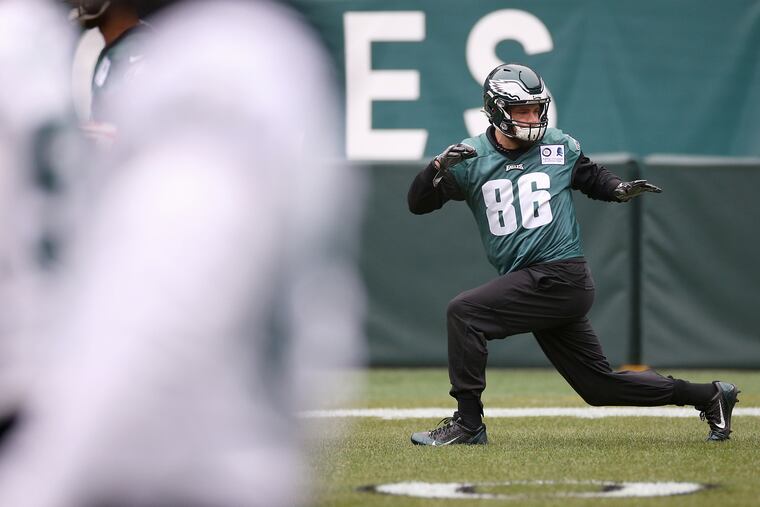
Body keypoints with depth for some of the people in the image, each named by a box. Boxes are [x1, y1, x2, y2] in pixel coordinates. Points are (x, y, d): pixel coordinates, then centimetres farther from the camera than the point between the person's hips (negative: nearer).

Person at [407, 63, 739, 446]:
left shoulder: (560, 148, 3)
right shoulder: (470, 158, 3)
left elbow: (591, 177, 22)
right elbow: (418, 203, -2)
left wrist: (619, 190, 1)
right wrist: (439, 166, -21)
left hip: (561, 277, -4)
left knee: (463, 312, -20)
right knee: (599, 386, 11)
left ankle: (467, 422, -11)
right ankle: (708, 396, 26)